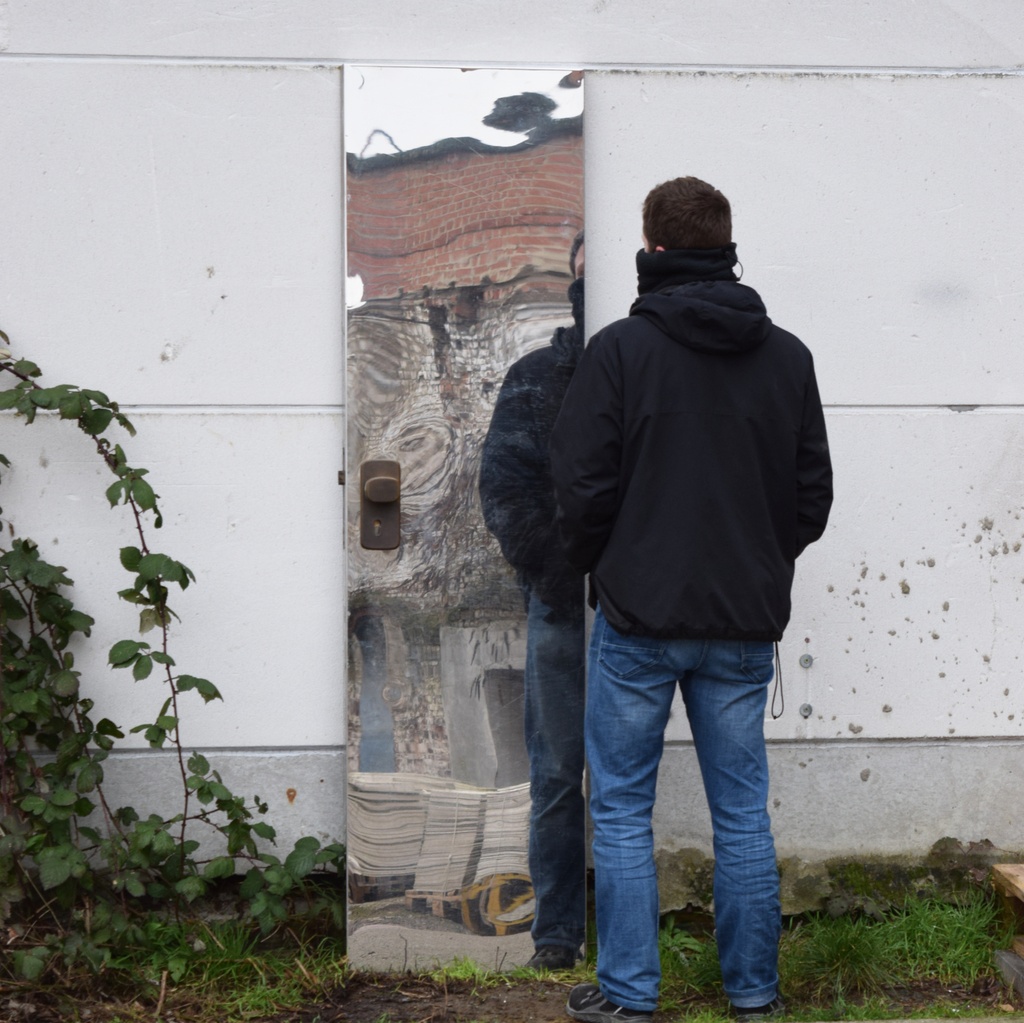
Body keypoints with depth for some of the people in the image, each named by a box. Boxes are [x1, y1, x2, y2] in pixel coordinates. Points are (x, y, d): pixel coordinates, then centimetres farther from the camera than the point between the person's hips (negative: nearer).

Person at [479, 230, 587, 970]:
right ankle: (558, 929, 15)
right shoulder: (538, 376, 5)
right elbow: (504, 485, -2)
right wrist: (551, 576, -9)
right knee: (559, 770, 6)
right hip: (564, 604, 0)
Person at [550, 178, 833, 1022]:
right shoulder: (788, 356, 5)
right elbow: (814, 492, 7)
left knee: (621, 811, 7)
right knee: (743, 813, 11)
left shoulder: (620, 348, -8)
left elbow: (583, 486, -9)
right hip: (746, 623, 4)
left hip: (639, 617, -3)